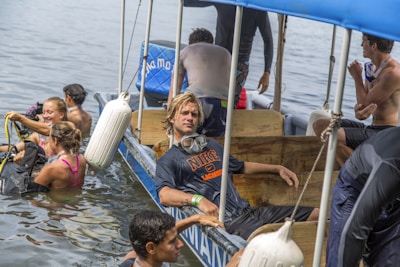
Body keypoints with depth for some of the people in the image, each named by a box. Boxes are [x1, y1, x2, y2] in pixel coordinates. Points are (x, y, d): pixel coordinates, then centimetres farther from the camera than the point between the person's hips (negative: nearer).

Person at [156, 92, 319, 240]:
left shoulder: (212, 145, 26)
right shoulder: (169, 160, 3)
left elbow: (241, 167, 40)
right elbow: (164, 195, -17)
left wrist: (278, 169, 32)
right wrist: (198, 199, -33)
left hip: (247, 210, 8)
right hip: (228, 221, -8)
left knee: (317, 214, -1)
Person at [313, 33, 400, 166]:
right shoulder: (374, 69, 12)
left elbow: (365, 104, -16)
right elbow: (362, 105, 9)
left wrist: (357, 77, -6)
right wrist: (358, 110, -16)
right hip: (373, 128, 10)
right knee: (320, 124, 8)